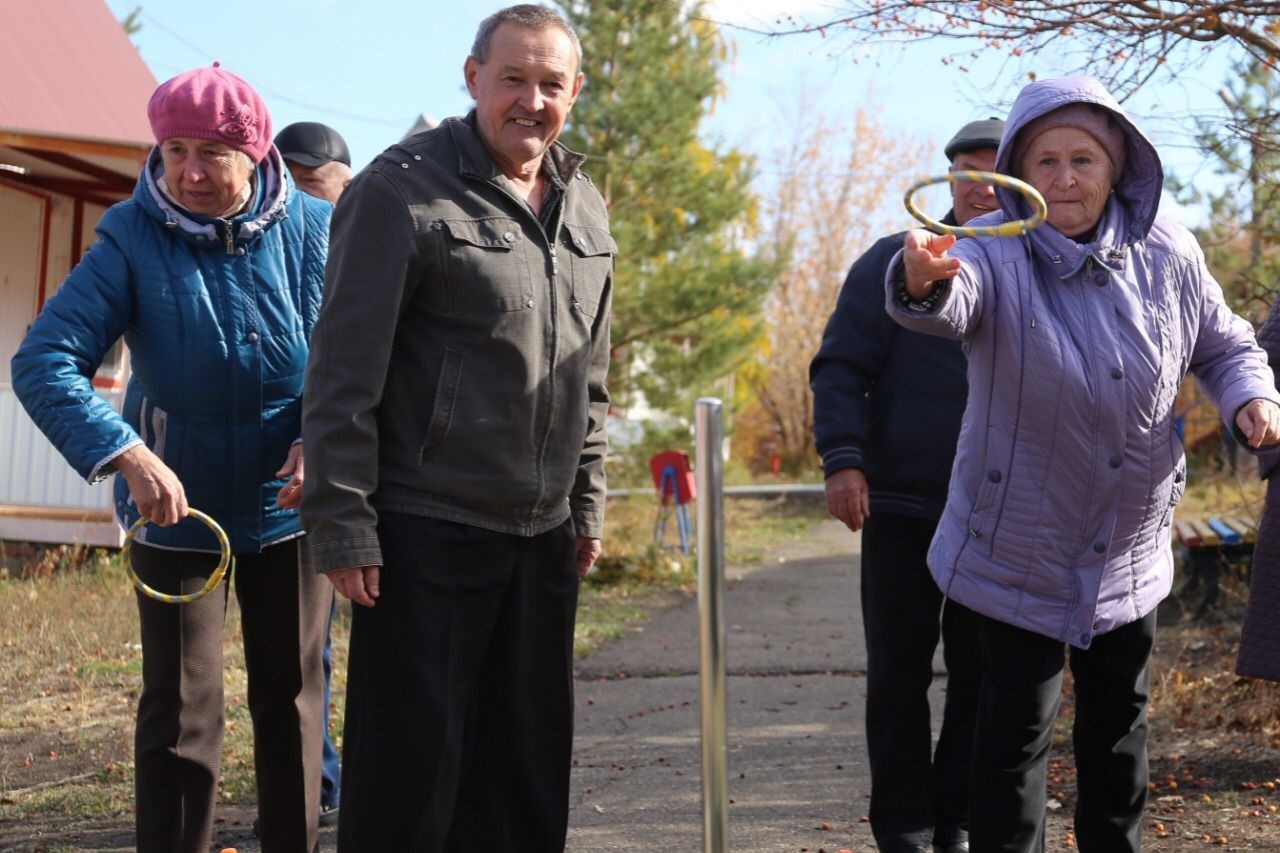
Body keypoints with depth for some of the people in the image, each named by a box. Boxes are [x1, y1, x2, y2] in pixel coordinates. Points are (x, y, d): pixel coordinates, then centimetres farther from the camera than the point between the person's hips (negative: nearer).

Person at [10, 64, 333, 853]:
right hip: (176, 506, -2)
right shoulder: (133, 238, -13)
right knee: (181, 707, 2)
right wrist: (129, 455, -34)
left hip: (288, 503, 2)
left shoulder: (312, 232, -9)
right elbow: (43, 360, -20)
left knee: (291, 696, 12)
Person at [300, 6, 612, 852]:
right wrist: (343, 525, -15)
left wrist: (588, 501, 16)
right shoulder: (403, 190, -10)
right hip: (425, 531, -6)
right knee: (412, 760, 1)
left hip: (543, 535, 7)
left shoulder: (586, 205, 11)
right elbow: (344, 374, -12)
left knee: (530, 760, 14)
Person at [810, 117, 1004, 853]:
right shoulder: (896, 262, 0)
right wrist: (843, 458, -17)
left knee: (982, 676, 7)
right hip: (902, 507, -2)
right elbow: (841, 368, -3)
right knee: (899, 674, 3)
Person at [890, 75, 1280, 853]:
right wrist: (923, 281, -67)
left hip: (1131, 549, 4)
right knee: (1017, 729, -2)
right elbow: (948, 305, -44)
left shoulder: (1166, 253, -7)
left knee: (1119, 721, 19)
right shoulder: (996, 255, -20)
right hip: (1020, 548, -4)